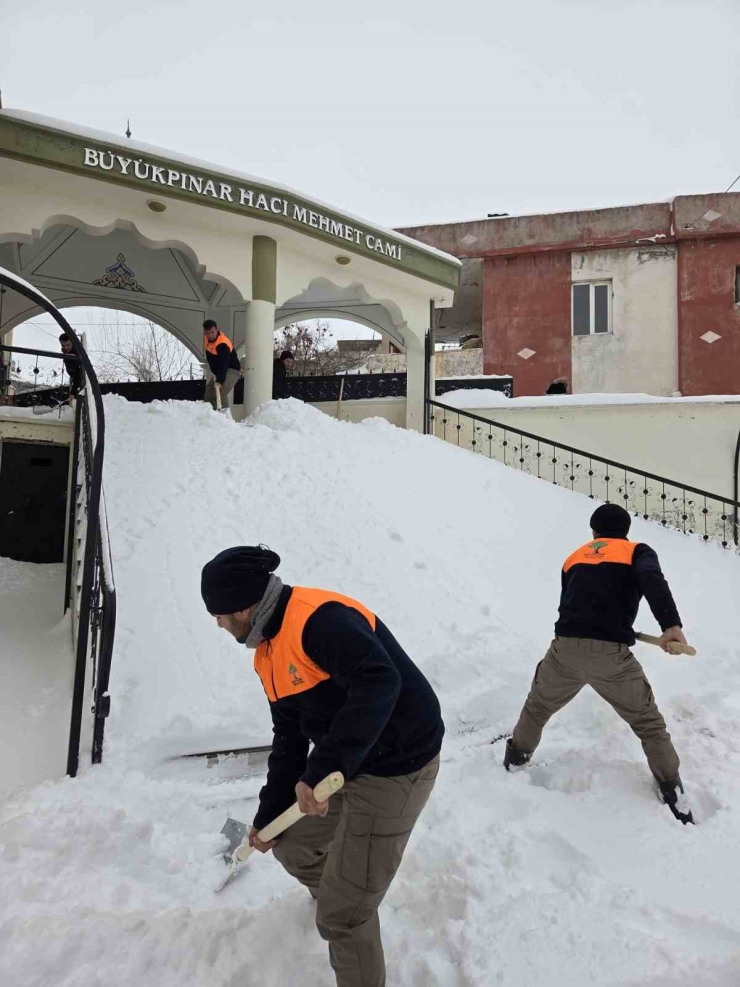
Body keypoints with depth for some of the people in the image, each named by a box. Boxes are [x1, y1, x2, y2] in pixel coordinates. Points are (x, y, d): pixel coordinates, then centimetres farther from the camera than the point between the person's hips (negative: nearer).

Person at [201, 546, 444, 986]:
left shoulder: (317, 618, -26)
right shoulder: (267, 655, 7)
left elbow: (379, 684, -38)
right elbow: (289, 740, 16)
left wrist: (323, 768, -38)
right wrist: (268, 816, 19)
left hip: (395, 770, -10)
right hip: (344, 766, 10)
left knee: (343, 917, 0)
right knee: (291, 844, 26)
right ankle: (337, 889, 55)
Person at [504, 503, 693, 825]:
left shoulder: (574, 557, 23)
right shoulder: (638, 551, 10)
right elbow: (652, 579, -13)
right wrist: (671, 624, -26)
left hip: (565, 649, 3)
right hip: (610, 653, -3)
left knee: (537, 708, 28)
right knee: (648, 722, 19)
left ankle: (512, 766, 40)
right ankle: (673, 795, 20)